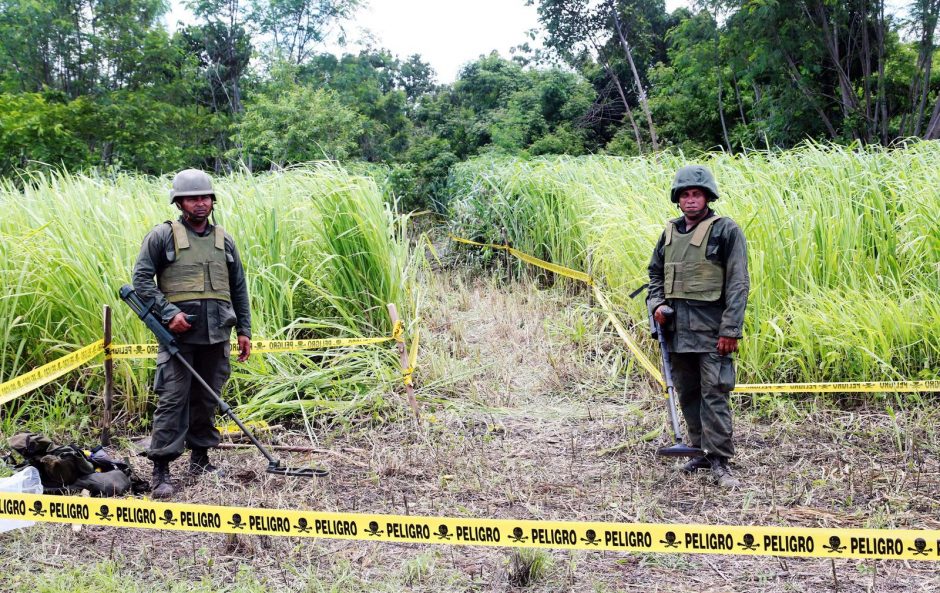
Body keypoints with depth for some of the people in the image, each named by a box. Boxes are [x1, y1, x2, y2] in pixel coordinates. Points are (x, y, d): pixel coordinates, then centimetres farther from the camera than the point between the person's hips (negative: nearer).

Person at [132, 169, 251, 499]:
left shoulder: (223, 241, 14)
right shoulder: (163, 236, 0)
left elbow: (239, 288, 18)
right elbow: (141, 278, -4)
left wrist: (244, 330, 14)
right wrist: (169, 312, -15)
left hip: (216, 335, 5)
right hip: (179, 332, -4)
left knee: (207, 398, 10)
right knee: (173, 399, -8)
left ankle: (200, 458, 23)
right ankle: (161, 469, -5)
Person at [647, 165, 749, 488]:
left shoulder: (726, 230, -5)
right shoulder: (670, 231, 13)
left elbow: (738, 284, -9)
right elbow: (655, 273, 23)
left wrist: (730, 330, -14)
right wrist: (656, 304, 3)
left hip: (710, 328, -6)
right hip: (677, 328, 6)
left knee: (714, 394, -8)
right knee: (687, 393, 13)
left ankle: (719, 461, -3)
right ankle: (702, 451, 25)